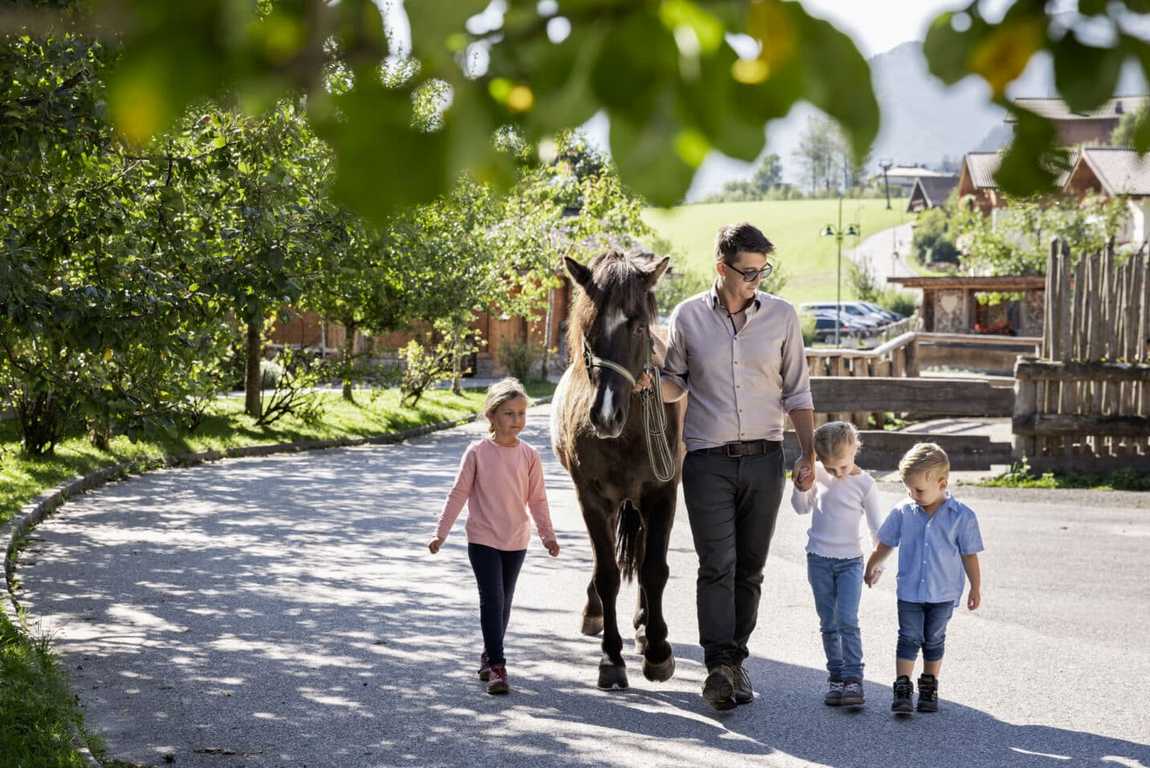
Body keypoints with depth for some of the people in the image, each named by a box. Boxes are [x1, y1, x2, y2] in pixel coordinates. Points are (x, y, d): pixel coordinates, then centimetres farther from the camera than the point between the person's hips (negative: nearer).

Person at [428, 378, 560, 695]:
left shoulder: (528, 455, 0)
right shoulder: (478, 452, -7)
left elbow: (537, 499, 6)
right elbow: (459, 494, -3)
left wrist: (547, 535, 2)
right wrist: (441, 533, -4)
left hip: (516, 541, 3)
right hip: (483, 540, -3)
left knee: (504, 602, 12)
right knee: (492, 599, -10)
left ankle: (489, 657, 28)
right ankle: (497, 666, -9)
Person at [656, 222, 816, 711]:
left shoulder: (781, 316, 4)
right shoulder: (688, 317, 1)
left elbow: (796, 393, 8)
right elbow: (675, 383, 11)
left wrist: (808, 453, 1)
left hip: (763, 460, 2)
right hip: (707, 462, -2)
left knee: (749, 569, 7)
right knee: (716, 565, -10)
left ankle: (734, 662, 17)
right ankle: (719, 668, -13)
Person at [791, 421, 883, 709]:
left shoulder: (865, 483, -8)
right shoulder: (819, 474, 1)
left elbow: (876, 525, -2)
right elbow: (802, 508, 12)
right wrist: (801, 485, -7)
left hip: (849, 561, -3)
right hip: (818, 559, 3)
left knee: (848, 622, -13)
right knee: (828, 624, 7)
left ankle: (853, 679, -13)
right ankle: (836, 677, 14)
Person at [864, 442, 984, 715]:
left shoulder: (961, 516, -9)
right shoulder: (903, 513, -4)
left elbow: (969, 555, -2)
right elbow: (885, 544, 11)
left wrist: (975, 588, 3)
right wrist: (871, 568, 22)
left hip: (943, 592, -1)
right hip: (909, 590, 1)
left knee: (934, 640, 11)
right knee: (909, 638, -2)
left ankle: (929, 687, 22)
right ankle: (902, 688, -3)